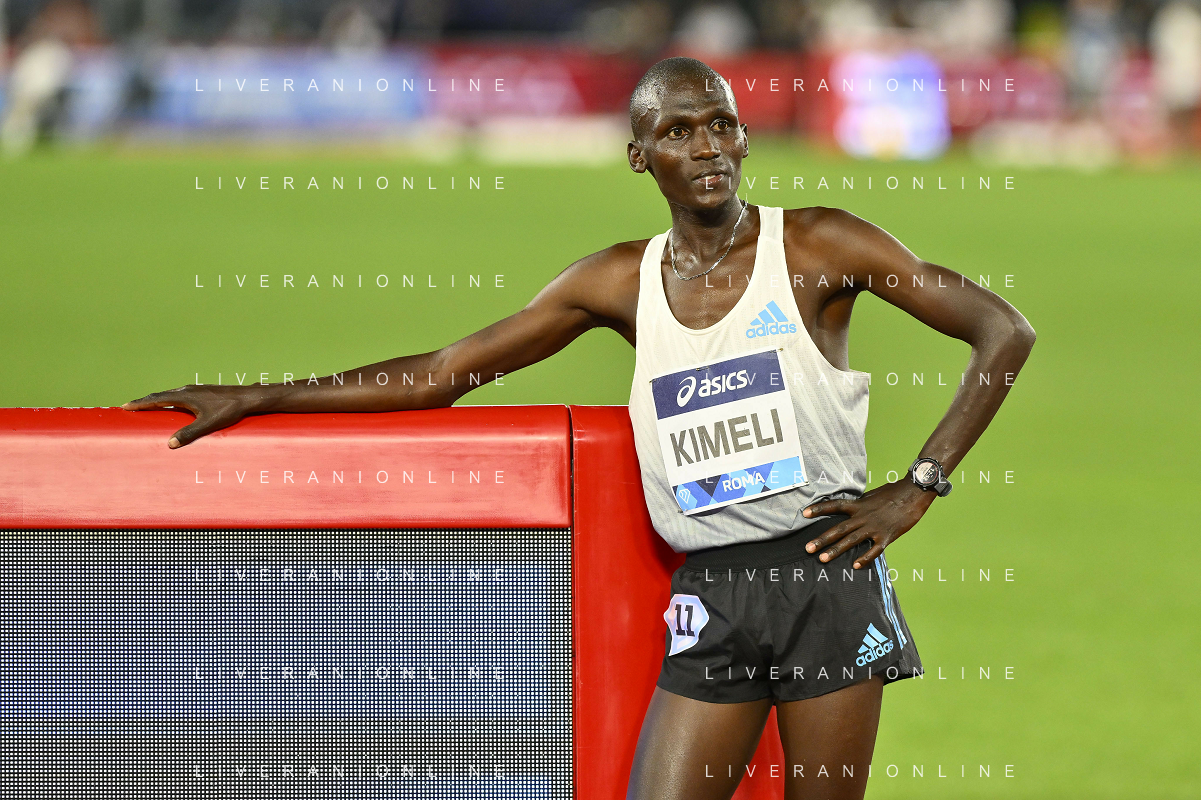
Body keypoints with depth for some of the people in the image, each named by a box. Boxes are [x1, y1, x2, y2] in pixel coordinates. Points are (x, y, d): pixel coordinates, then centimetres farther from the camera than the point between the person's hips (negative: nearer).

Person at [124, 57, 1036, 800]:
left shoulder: (817, 246, 0)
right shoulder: (620, 282, 10)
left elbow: (1004, 331, 1)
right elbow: (441, 373, 14)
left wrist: (918, 486, -5)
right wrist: (254, 399, 12)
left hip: (827, 574, -3)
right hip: (710, 597, 3)